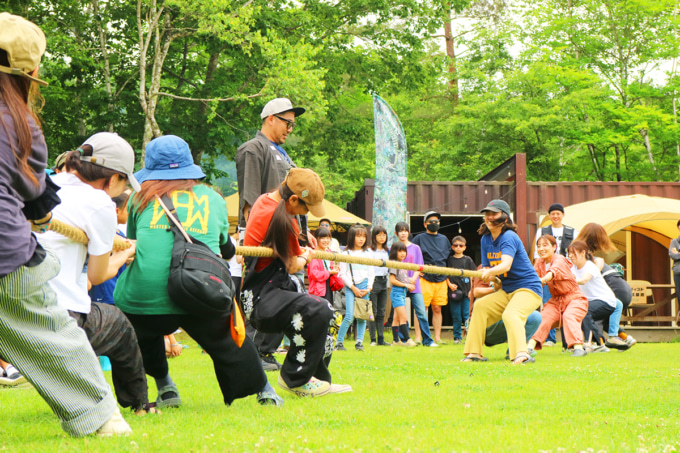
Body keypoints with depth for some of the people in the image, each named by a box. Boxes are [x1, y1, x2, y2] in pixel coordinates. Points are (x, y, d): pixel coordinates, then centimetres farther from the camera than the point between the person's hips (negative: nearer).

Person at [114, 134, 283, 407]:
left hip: (144, 297, -1)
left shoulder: (141, 197, 15)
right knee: (227, 341, 22)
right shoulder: (213, 198, 18)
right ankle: (263, 390, 27)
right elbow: (225, 249, 26)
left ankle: (164, 388, 23)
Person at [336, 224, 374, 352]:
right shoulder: (346, 254, 2)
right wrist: (353, 288, -7)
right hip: (350, 287, -3)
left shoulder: (367, 254, 11)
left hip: (364, 287, 3)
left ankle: (359, 342, 8)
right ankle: (339, 342, -5)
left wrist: (368, 288, -1)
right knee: (349, 316, -12)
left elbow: (371, 273, 12)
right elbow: (343, 273, -1)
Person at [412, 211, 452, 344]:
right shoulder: (419, 238, 3)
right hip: (425, 278, -5)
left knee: (437, 309, 6)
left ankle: (437, 337, 9)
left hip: (441, 279, 5)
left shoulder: (444, 239, 18)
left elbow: (448, 257, 28)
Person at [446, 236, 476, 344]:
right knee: (456, 316, 3)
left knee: (467, 315, -4)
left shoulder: (468, 260, 7)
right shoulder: (449, 260, 8)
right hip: (454, 291, 1)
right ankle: (457, 337, 11)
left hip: (466, 291, -1)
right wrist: (450, 284, -7)